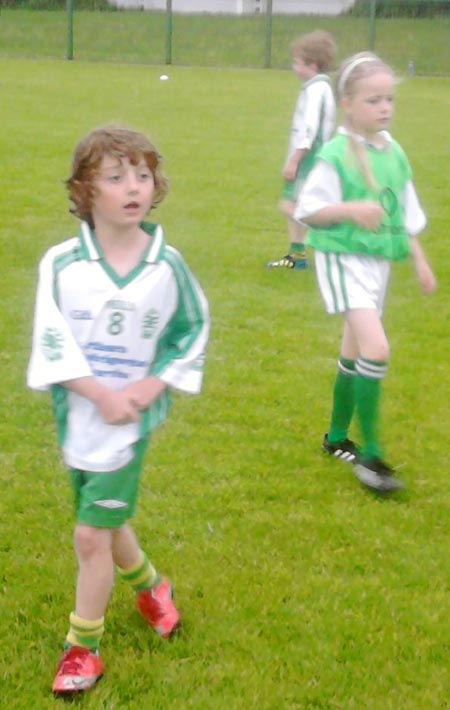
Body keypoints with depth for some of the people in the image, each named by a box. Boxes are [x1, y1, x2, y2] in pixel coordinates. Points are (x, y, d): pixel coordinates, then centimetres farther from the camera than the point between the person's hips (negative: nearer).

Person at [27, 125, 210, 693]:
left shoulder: (168, 266, -7)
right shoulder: (61, 263, -11)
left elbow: (192, 332, 4)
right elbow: (52, 342, -12)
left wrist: (150, 387, -8)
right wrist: (103, 395, -20)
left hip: (131, 420, -2)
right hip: (79, 416, 2)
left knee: (92, 535, -3)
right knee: (108, 523, 18)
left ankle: (83, 647, 15)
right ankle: (149, 585, 48)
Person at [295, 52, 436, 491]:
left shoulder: (394, 153, 5)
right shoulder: (335, 154, -15)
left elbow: (407, 216, 14)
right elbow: (306, 209, -14)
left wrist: (420, 261, 15)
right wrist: (352, 210, -27)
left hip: (379, 261, 7)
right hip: (343, 257, -7)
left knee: (355, 353, 16)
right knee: (376, 348, -19)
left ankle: (337, 437, 33)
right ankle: (370, 452, -9)